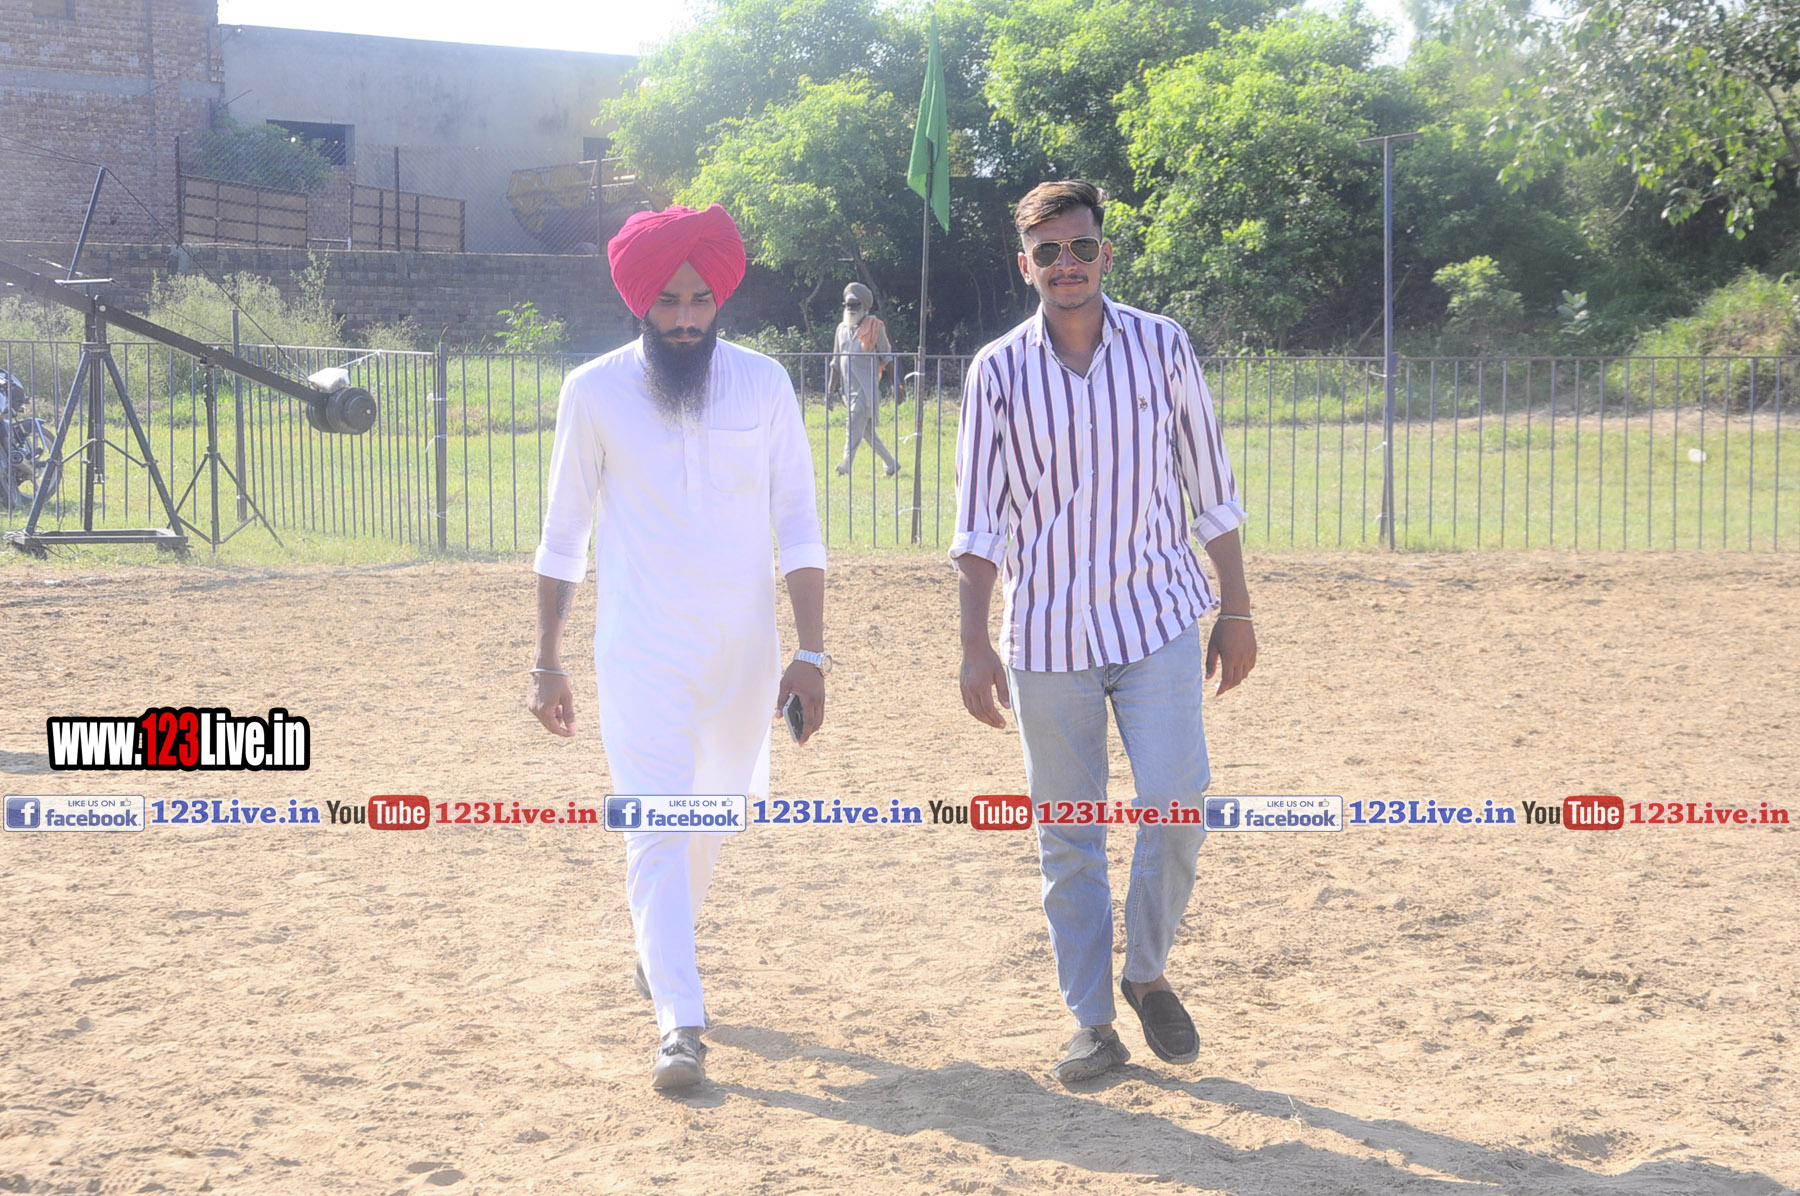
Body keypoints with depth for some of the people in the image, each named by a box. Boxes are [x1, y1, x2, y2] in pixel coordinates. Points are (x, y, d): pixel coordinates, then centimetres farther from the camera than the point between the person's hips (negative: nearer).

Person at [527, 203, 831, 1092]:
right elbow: (563, 533, 4)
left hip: (744, 650, 2)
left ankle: (655, 952, 43)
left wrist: (812, 653, -5)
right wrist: (546, 661, 2)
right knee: (656, 828, -11)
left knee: (709, 818, 17)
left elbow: (797, 526, 0)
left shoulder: (763, 383, -1)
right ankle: (679, 1025, -12)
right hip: (640, 653, -2)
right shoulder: (594, 391, -3)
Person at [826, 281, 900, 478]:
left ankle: (847, 463, -19)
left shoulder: (875, 328, -3)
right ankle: (891, 464, 20)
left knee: (855, 425, -16)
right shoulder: (842, 329, 14)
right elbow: (836, 363, 18)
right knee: (868, 430, 9)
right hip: (849, 388, 6)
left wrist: (896, 385, -4)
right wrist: (830, 389, 14)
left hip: (867, 386, -6)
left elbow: (888, 359, -2)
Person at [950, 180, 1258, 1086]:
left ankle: (1147, 974, 13)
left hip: (1157, 612, 0)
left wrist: (1236, 610, 6)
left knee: (1173, 801, -11)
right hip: (1047, 630, 0)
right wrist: (974, 644, -6)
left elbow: (1209, 487, 6)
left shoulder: (1161, 347, 0)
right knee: (1067, 837, 4)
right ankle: (1093, 1022, 14)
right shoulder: (999, 372, -2)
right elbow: (979, 520, 0)